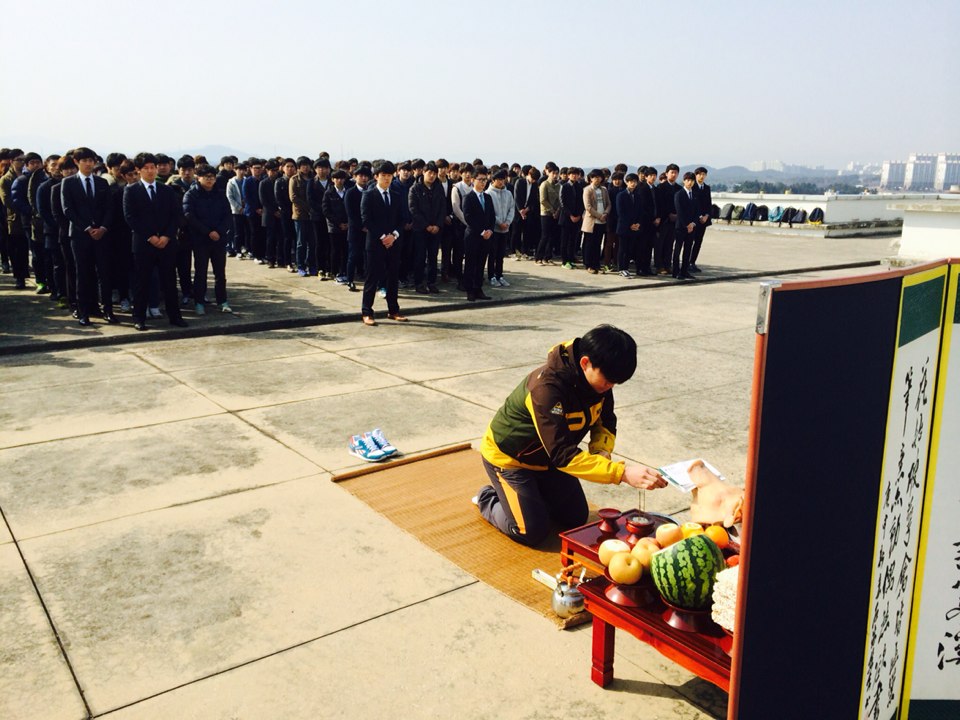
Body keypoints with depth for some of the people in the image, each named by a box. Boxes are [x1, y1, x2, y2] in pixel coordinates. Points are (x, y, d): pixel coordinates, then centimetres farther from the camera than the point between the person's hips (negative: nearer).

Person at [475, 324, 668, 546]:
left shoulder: (597, 377, -16)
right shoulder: (546, 388, -39)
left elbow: (605, 422, 0)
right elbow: (563, 455, -41)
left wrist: (601, 452, -23)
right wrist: (623, 473, -48)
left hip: (547, 457, 7)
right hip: (508, 457, -7)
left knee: (576, 519, 6)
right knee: (533, 531, -10)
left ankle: (530, 493, 27)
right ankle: (489, 499, 16)